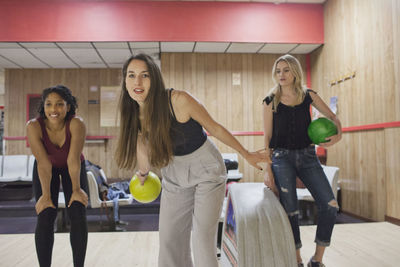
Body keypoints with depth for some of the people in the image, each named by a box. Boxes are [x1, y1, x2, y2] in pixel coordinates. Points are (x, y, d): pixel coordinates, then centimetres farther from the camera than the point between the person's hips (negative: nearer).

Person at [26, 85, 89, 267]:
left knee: (78, 216, -9)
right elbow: (44, 163, -27)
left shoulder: (76, 124, -33)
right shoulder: (34, 126, -30)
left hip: (73, 168, 0)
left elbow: (73, 159, -28)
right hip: (46, 169, 1)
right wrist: (46, 195, -24)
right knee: (45, 219, -10)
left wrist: (76, 189, -23)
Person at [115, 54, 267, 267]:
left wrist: (246, 154, -4)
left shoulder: (179, 100, -25)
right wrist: (143, 174, 24)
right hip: (174, 174, 5)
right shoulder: (134, 115, -9)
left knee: (202, 238, -9)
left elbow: (215, 129, -14)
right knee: (169, 239, 8)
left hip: (206, 169, -5)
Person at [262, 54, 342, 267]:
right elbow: (267, 137, -1)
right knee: (290, 211, -3)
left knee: (330, 206, -7)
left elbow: (332, 116, 15)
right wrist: (268, 169, -6)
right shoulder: (270, 101, 0)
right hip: (282, 157, -2)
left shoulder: (309, 96, 6)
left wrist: (338, 134, -7)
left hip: (307, 155, 3)